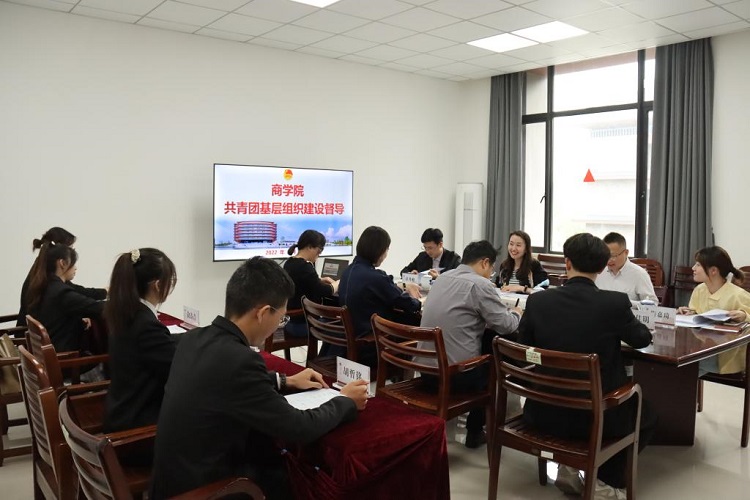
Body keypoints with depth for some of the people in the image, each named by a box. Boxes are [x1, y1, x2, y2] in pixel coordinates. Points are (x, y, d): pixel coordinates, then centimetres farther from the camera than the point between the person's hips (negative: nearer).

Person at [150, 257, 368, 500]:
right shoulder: (238, 359, -29)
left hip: (180, 473, 7)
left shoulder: (194, 338, -4)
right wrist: (346, 401, -3)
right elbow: (299, 428, -20)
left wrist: (285, 381, 17)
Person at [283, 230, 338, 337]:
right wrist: (339, 282, 1)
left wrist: (320, 280, 12)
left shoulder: (289, 263, 6)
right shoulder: (304, 267, -22)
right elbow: (326, 292, -17)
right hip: (303, 323, -9)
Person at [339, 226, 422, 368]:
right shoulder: (374, 276, -23)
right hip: (367, 347, -9)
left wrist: (404, 287, 31)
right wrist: (420, 302, 13)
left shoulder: (349, 271, 4)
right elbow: (406, 305, -9)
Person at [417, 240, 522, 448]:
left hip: (425, 368, 7)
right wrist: (515, 313, 14)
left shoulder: (443, 277, 11)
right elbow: (505, 326, -8)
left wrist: (499, 315, 24)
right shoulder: (480, 284, -12)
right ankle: (475, 430, 30)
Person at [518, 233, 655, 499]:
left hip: (544, 413, 3)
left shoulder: (537, 301, -10)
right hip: (597, 417, -2)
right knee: (646, 415, 27)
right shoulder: (616, 302, -15)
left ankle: (567, 467, 27)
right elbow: (643, 339, 5)